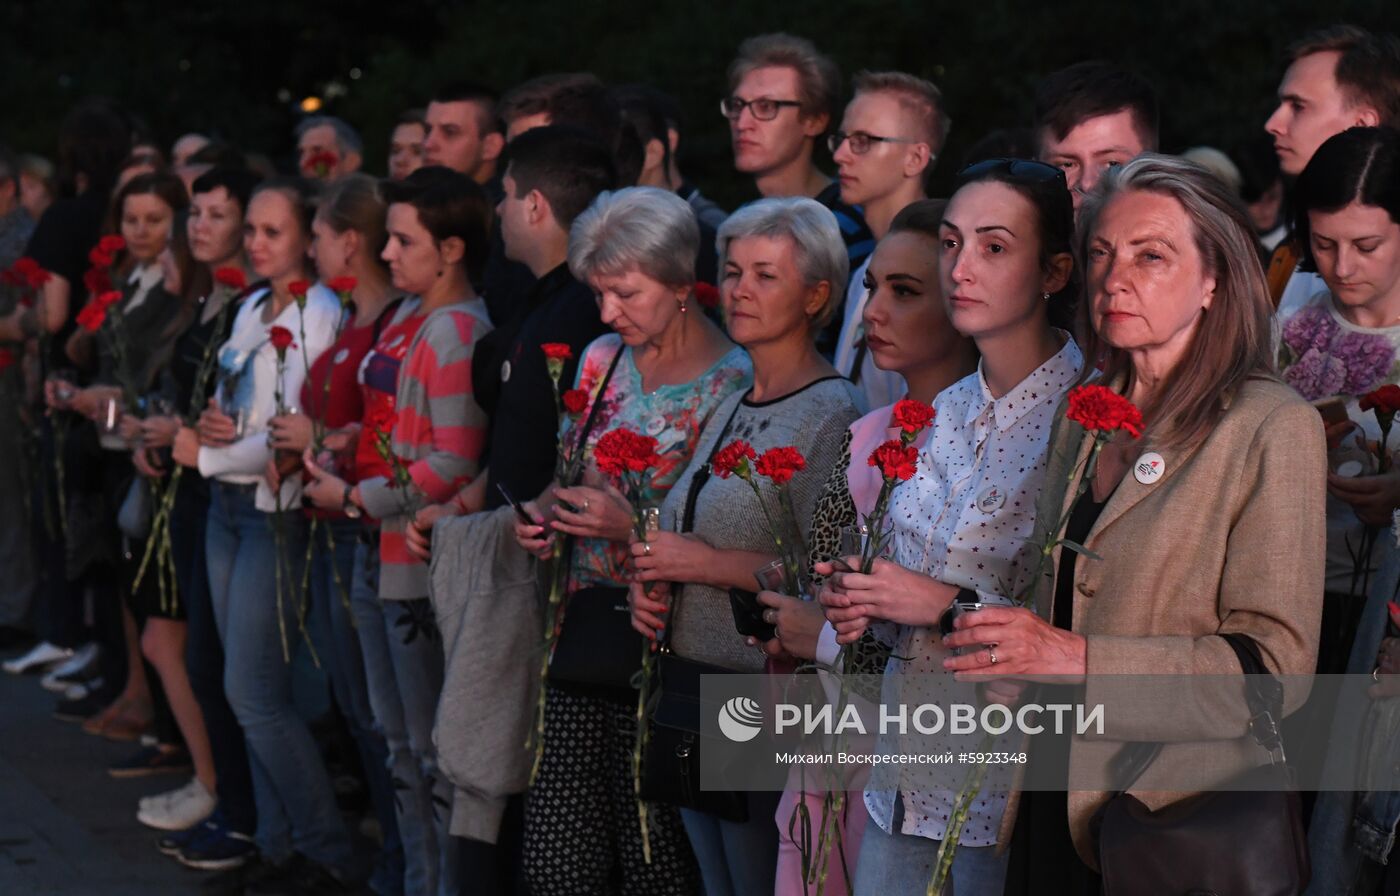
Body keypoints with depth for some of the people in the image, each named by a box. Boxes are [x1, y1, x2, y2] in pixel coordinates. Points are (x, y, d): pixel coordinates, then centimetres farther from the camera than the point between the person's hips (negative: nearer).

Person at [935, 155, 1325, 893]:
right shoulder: (1080, 418, 10)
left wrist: (1079, 662, -22)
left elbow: (1278, 665, -16)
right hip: (1052, 807, 6)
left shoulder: (1273, 429, -10)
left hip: (1178, 826, -6)